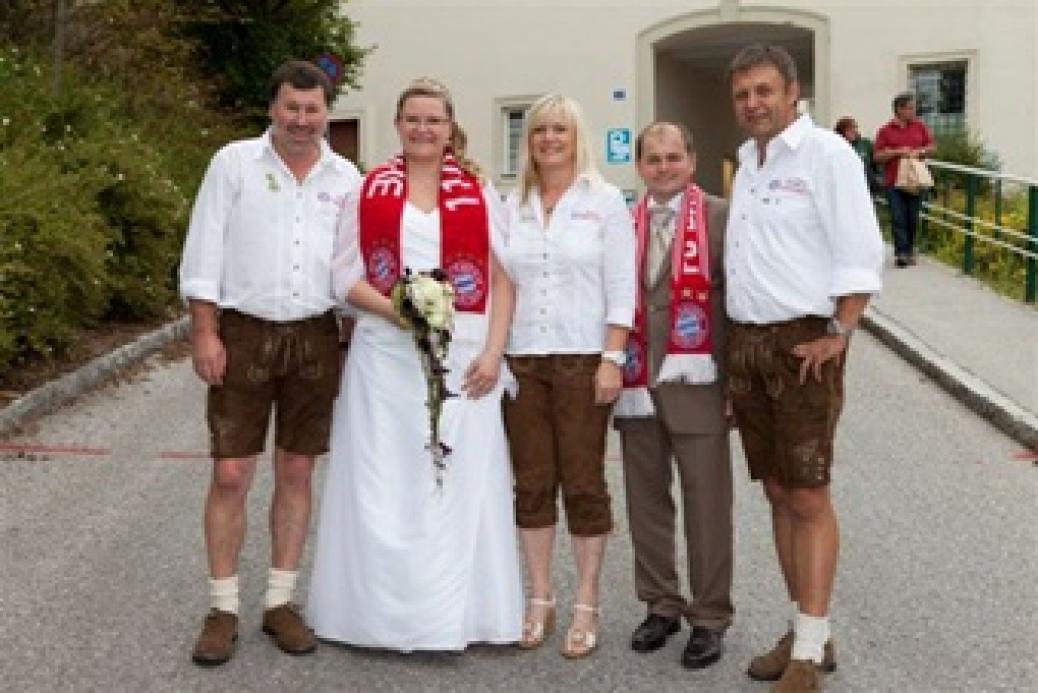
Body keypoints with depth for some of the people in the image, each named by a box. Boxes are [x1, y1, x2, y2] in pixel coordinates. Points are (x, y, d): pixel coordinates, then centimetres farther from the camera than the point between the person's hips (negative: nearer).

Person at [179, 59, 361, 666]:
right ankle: (223, 610, 10)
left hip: (315, 339, 3)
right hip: (244, 333, -2)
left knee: (297, 472, 8)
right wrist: (205, 333, -10)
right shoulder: (234, 162, -1)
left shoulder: (345, 177, 7)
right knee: (231, 474, -2)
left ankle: (280, 603, 19)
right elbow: (205, 252, -3)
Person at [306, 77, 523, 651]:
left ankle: (455, 613, 11)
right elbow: (345, 275, 3)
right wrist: (396, 309, -14)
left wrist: (493, 352, -7)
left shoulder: (478, 193, 7)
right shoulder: (368, 191, 7)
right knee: (384, 484, 2)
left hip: (463, 359, 0)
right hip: (385, 357, 0)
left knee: (460, 484, 1)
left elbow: (503, 277, 4)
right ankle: (381, 609, 12)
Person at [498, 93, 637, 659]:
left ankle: (586, 606, 12)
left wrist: (612, 359, -11)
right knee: (532, 484, 7)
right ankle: (539, 599, 18)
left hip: (582, 359, -3)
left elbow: (621, 288, -3)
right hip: (521, 359, 3)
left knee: (583, 484, 1)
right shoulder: (513, 205, 10)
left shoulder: (604, 201, 1)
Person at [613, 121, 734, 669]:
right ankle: (661, 605, 27)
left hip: (695, 385, -4)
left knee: (706, 506, 3)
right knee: (646, 502, 13)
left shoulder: (721, 217, -4)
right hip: (636, 385, 5)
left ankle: (709, 617, 15)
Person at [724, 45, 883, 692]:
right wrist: (736, 340, 12)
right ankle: (807, 629, 22)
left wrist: (838, 334, -16)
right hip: (747, 342, 8)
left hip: (803, 345, -7)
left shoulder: (826, 153, -8)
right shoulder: (747, 161, 15)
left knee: (809, 498, -5)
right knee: (778, 494, 11)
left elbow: (860, 255, -13)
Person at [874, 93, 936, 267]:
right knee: (898, 218, -8)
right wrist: (897, 152, -13)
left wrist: (920, 151, -5)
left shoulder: (920, 127, 10)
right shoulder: (885, 131, 2)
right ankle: (900, 253, -9)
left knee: (912, 219, 6)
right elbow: (877, 156, -1)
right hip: (894, 182, -3)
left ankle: (910, 251, 18)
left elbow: (932, 147, 14)